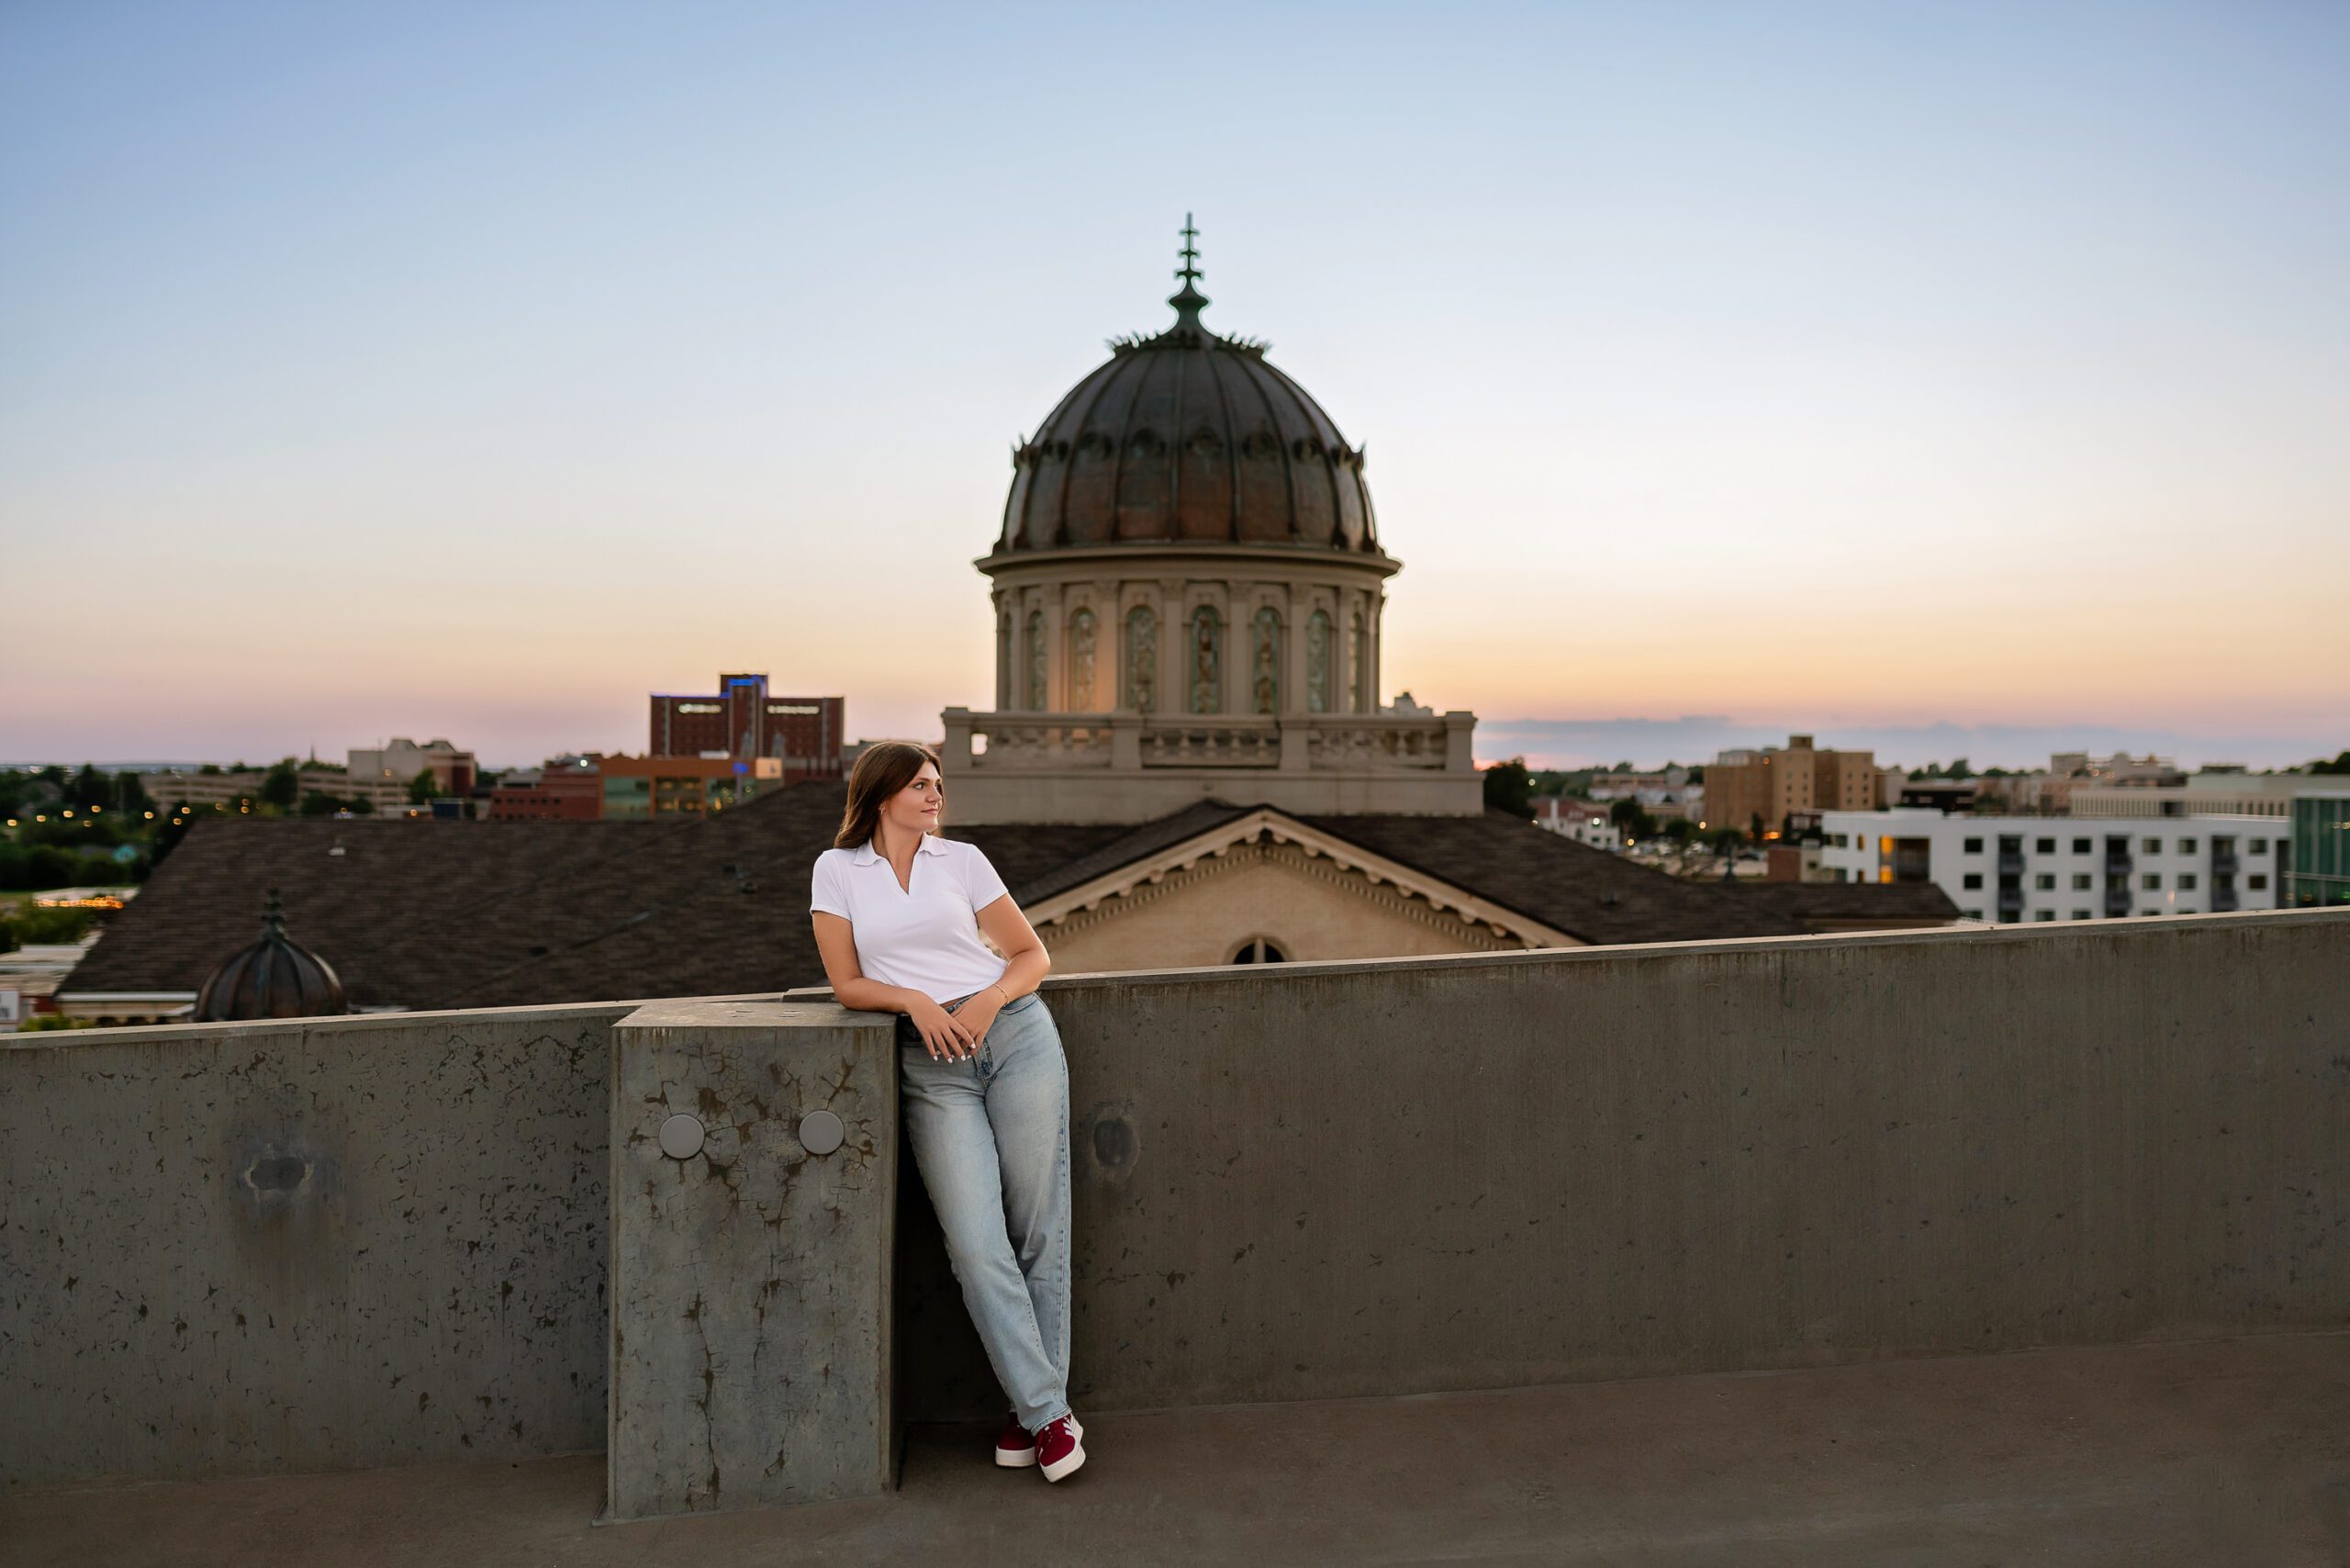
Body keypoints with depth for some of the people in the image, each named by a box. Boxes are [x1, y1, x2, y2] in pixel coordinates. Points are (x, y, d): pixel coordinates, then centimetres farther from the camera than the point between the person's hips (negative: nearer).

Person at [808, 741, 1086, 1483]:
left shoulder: (962, 860, 8)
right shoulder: (837, 870, 7)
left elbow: (1033, 955, 12)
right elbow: (847, 983, 5)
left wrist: (989, 1000, -6)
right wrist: (915, 1000, -11)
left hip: (1016, 1035, 1)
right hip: (930, 1068, -1)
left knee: (1039, 1230, 0)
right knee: (978, 1246, -9)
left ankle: (1035, 1406, 13)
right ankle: (1048, 1413, 1)